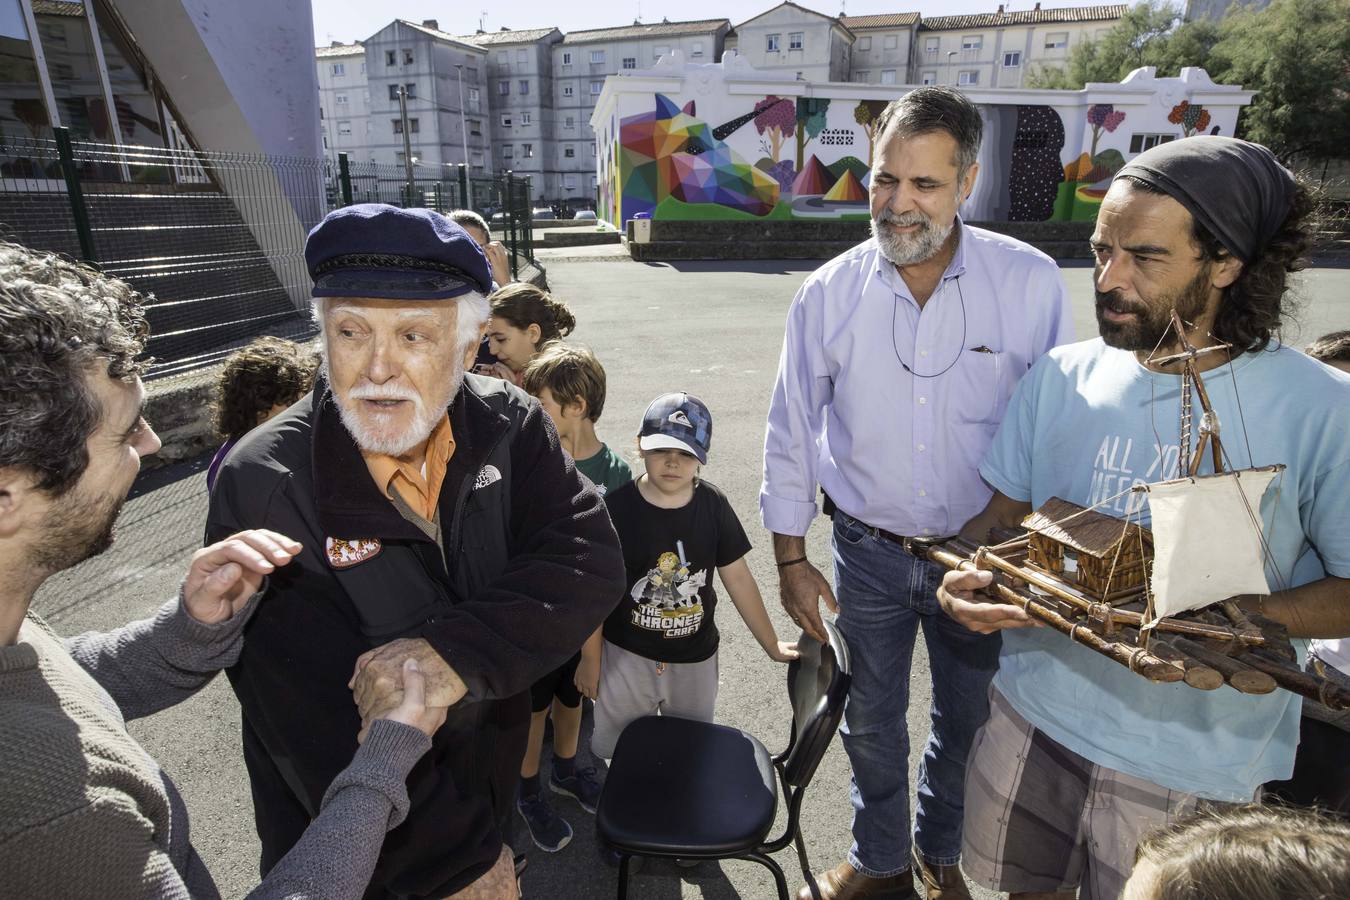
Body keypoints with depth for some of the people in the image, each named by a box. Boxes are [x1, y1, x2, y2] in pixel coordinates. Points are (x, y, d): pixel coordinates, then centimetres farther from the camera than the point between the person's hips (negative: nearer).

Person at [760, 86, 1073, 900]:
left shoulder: (1031, 282, -13)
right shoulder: (829, 293, -10)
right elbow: (792, 433, -3)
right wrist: (792, 559, 0)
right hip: (868, 553, 1)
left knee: (968, 721, 21)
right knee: (872, 722, 18)